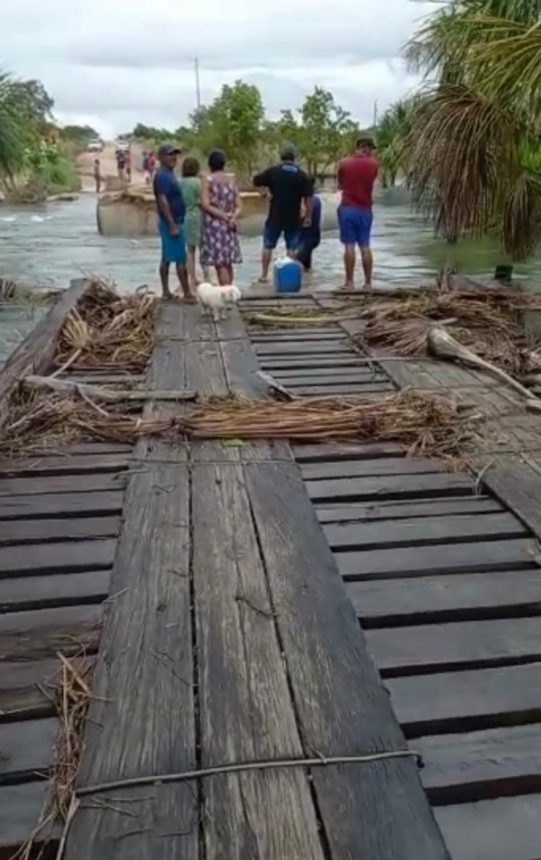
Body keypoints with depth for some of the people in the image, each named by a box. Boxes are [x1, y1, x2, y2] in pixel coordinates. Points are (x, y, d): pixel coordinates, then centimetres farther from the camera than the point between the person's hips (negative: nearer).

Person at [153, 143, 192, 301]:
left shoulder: (169, 174, 15)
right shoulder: (163, 176, -16)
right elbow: (163, 201, -23)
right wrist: (173, 225, -26)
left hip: (173, 221, 10)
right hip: (172, 222, -10)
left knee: (167, 258, 10)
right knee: (181, 259, -7)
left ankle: (166, 292, 15)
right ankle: (187, 294, -5)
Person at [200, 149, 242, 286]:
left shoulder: (209, 180, -5)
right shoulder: (231, 180, 9)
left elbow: (205, 204, -14)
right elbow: (239, 206, 4)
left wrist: (223, 216, -12)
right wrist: (233, 218, -10)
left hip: (214, 225, -5)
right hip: (229, 226, 5)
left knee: (220, 263, -6)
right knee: (227, 263, 11)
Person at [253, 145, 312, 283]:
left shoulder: (272, 171, -2)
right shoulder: (302, 175, -1)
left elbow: (256, 181, 7)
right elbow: (308, 198, -3)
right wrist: (308, 216, 3)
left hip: (275, 215, 0)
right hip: (293, 217, 0)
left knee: (268, 246, 11)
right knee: (291, 248, 9)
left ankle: (264, 275, 12)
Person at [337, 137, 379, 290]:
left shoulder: (344, 163, -3)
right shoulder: (372, 164, -1)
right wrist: (370, 155, 24)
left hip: (348, 208, -1)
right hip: (365, 209, 1)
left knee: (349, 246, -2)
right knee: (365, 246, 5)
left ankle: (350, 282, -3)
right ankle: (368, 282, 6)